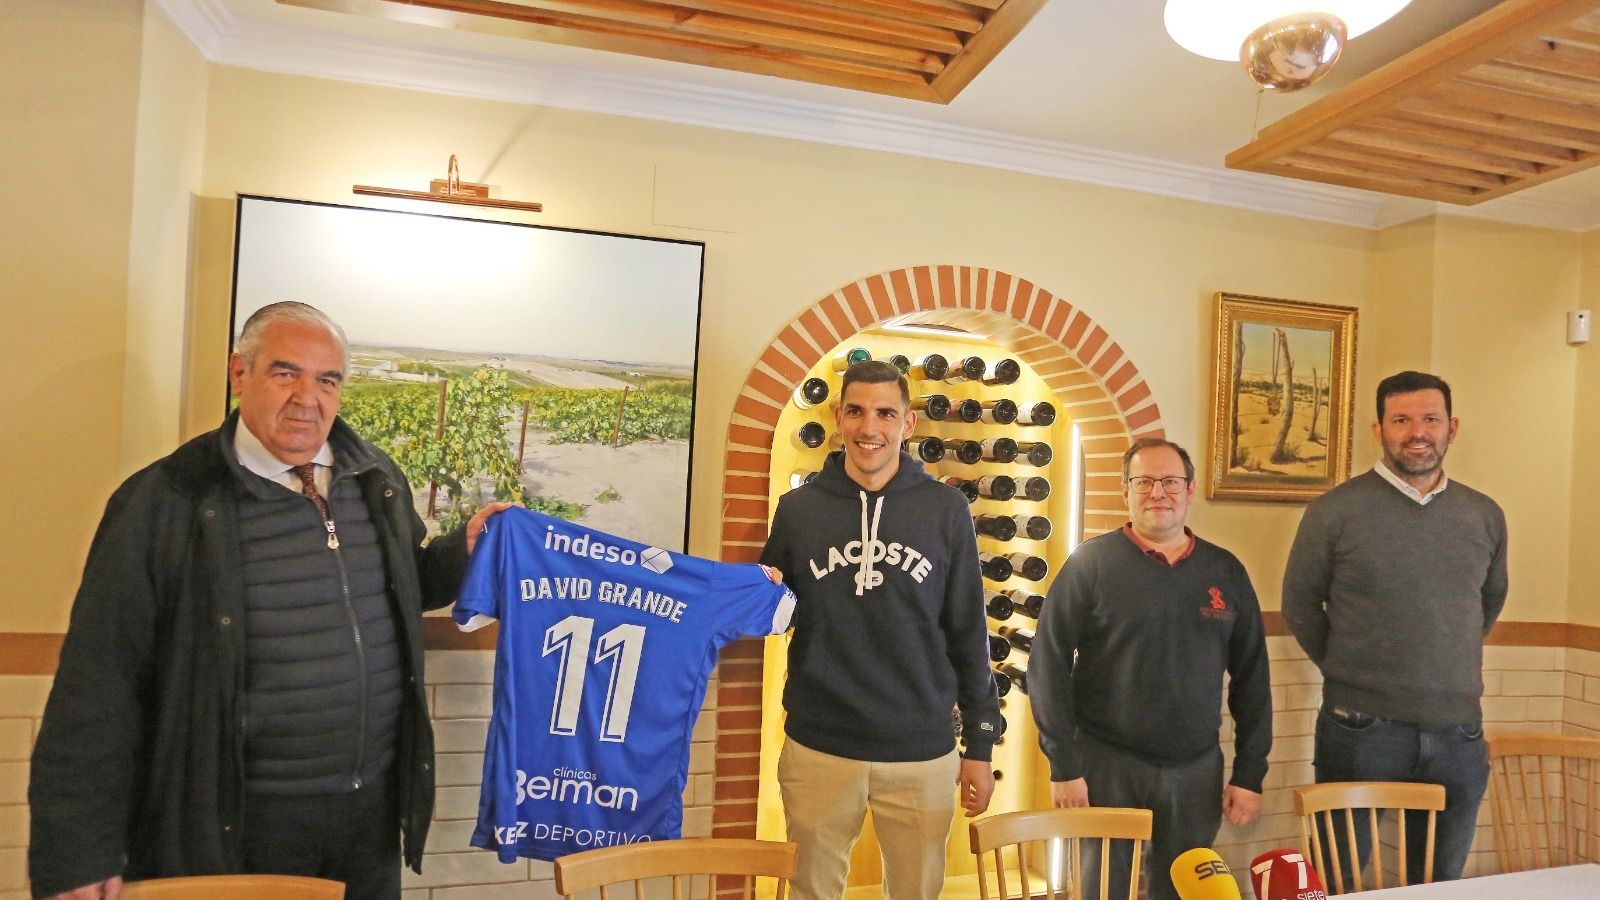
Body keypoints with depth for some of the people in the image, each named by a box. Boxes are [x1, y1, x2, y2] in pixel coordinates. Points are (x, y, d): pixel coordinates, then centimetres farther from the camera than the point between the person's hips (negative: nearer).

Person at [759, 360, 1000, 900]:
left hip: (922, 755, 0)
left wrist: (980, 745, 3)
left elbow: (968, 633, 3)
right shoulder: (798, 507, 1)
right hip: (817, 750, 1)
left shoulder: (945, 510, -2)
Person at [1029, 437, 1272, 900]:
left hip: (1197, 770, 3)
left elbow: (1251, 678, 9)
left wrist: (1250, 774, 6)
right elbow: (1048, 664, -8)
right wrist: (1064, 766, -10)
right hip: (1106, 765, -3)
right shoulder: (1092, 563, -6)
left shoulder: (1225, 570, 5)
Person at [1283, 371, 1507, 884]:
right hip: (1361, 730, -4)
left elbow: (1491, 600, 19)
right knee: (1337, 884, 9)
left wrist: (1448, 668, 15)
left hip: (1459, 732, 4)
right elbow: (1299, 604, 0)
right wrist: (1346, 671, 4)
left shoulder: (1485, 515, 6)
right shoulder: (1334, 512, -8)